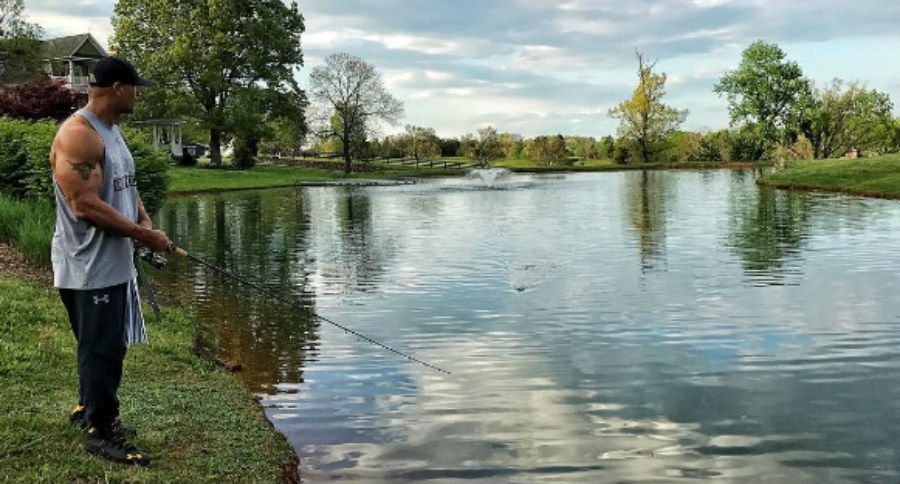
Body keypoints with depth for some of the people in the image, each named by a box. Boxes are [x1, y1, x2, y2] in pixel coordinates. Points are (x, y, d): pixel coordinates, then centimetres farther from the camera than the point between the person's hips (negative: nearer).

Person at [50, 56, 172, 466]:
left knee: (108, 344, 21)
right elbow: (85, 206, -26)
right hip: (89, 268, -10)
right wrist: (143, 234, -20)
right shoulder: (77, 135, -20)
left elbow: (126, 186, 20)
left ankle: (89, 407, 39)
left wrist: (144, 221, 1)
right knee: (102, 348, 0)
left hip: (114, 263, 10)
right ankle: (100, 431, 13)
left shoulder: (111, 130, 12)